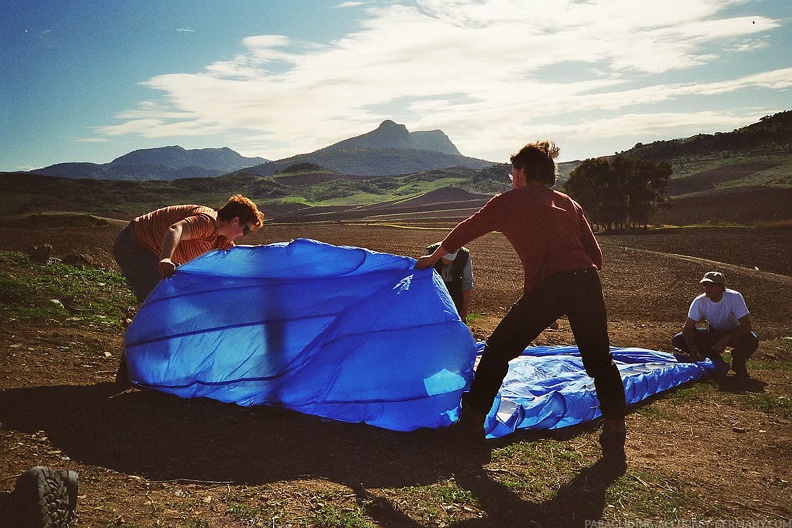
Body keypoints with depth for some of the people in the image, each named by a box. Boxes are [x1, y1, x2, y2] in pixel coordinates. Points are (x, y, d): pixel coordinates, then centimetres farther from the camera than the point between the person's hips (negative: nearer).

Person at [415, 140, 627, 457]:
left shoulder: (509, 201, 14)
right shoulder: (569, 203, 23)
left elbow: (464, 232, 22)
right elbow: (596, 256, 17)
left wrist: (431, 259, 35)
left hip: (546, 287, -4)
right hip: (587, 281, 4)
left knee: (498, 350, 12)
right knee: (600, 360, 18)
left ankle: (473, 418, 19)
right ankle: (615, 431, 20)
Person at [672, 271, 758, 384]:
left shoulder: (734, 297, -27)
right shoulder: (699, 302, -20)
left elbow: (746, 326, -29)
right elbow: (687, 329, -20)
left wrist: (726, 340, -42)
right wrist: (694, 353, -34)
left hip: (734, 333, -3)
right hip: (713, 332, 3)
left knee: (752, 341, -38)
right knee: (677, 340, -18)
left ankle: (738, 364, -4)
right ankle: (716, 361, -3)